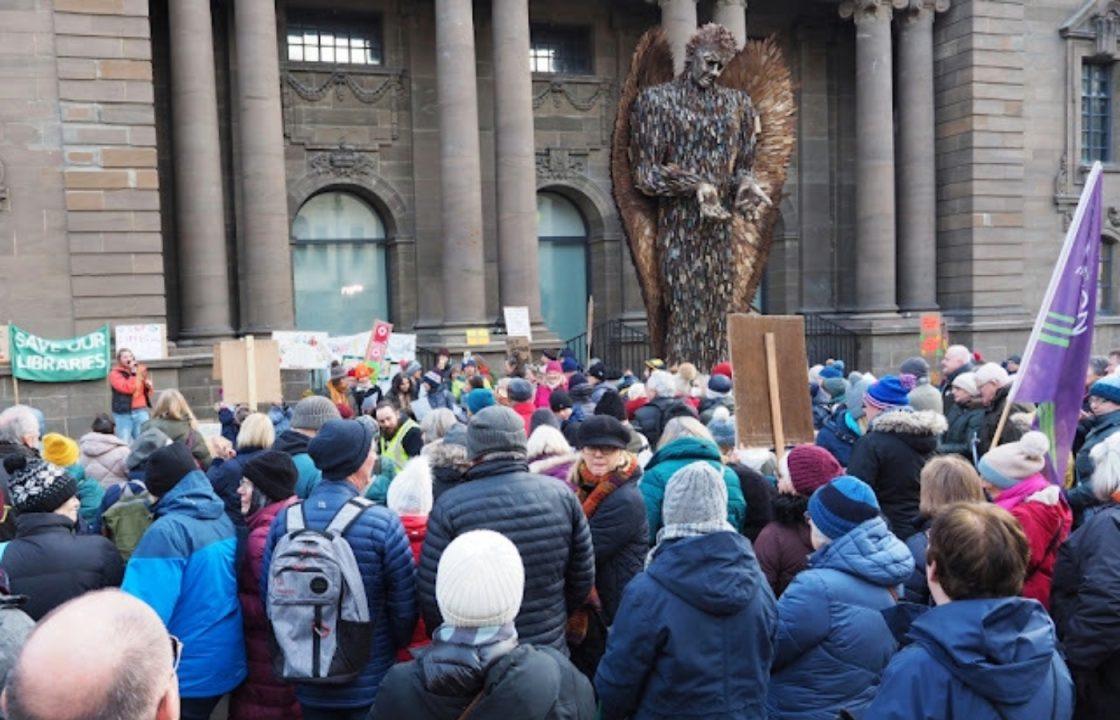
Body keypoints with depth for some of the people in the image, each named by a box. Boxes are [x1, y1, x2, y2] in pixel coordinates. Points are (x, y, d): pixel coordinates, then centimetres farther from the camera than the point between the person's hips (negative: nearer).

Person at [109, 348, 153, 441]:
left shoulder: (140, 371, 13)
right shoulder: (115, 373, -2)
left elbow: (148, 393, 23)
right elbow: (128, 388, -17)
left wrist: (148, 386, 2)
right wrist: (133, 373, -15)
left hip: (141, 411, 4)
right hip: (123, 413, -4)